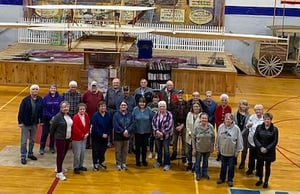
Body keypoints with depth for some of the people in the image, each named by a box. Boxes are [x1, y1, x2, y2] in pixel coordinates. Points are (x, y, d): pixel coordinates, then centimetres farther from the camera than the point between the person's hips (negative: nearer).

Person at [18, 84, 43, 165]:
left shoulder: (40, 100, -6)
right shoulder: (25, 100, -15)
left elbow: (41, 111, 1)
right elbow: (21, 111, -12)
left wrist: (41, 121, 4)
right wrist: (20, 122, -13)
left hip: (34, 124, 4)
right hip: (25, 123, -4)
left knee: (32, 140, 17)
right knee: (24, 141, 3)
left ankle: (30, 153, 33)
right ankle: (23, 157, 11)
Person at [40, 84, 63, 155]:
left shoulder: (60, 98, -5)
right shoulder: (46, 98, -7)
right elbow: (44, 109, -9)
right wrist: (51, 116, -15)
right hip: (47, 119, -1)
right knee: (45, 133, 3)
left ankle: (52, 147, 26)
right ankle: (42, 148, 13)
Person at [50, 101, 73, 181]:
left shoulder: (69, 116, 4)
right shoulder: (58, 117, -17)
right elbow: (52, 127, -10)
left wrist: (70, 137, 13)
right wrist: (54, 135, 2)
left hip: (67, 138, 7)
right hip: (60, 139, -7)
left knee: (64, 154, 18)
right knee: (60, 155, 0)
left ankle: (58, 167, 38)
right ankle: (59, 173, 8)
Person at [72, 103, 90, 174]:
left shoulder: (86, 116, 0)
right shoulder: (75, 117, -19)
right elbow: (75, 129, -22)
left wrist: (87, 133, -1)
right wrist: (82, 135, -16)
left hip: (84, 138, 6)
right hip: (76, 138, -6)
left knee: (82, 153, 15)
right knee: (77, 154, -1)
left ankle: (80, 166, 29)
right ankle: (76, 167, 13)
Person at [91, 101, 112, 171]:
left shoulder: (108, 115, -2)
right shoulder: (95, 115, -15)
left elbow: (110, 126, 1)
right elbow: (95, 127, -17)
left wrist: (107, 134, -11)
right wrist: (101, 134, -18)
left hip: (105, 136, 4)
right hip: (96, 136, -4)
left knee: (103, 150, 14)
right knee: (95, 150, 4)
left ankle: (101, 162, 30)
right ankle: (95, 164, 16)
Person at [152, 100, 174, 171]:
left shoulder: (169, 115, -11)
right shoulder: (156, 115, 1)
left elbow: (170, 125, -14)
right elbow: (153, 123, 3)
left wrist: (163, 133, -15)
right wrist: (156, 131, -13)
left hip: (166, 135, -4)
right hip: (157, 135, 4)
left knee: (166, 150, -1)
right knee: (158, 149, 17)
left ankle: (167, 164, 11)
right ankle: (159, 162, 34)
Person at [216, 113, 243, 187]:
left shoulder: (236, 128, -18)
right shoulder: (221, 127, -8)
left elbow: (239, 140, -11)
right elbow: (218, 138, 4)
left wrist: (238, 150, -7)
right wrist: (217, 147, 9)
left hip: (232, 152, -2)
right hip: (223, 151, 3)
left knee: (231, 167, 12)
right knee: (223, 166, 19)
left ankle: (230, 180, 29)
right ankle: (222, 178, 36)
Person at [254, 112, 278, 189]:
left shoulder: (274, 129, -8)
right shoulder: (259, 127, -4)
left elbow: (275, 141, -8)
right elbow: (255, 138, -5)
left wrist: (267, 148, -16)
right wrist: (260, 147, -16)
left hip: (269, 151, -1)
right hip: (260, 150, 2)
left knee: (267, 166, 10)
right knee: (260, 165, 10)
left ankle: (266, 181, 26)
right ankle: (260, 180, 32)